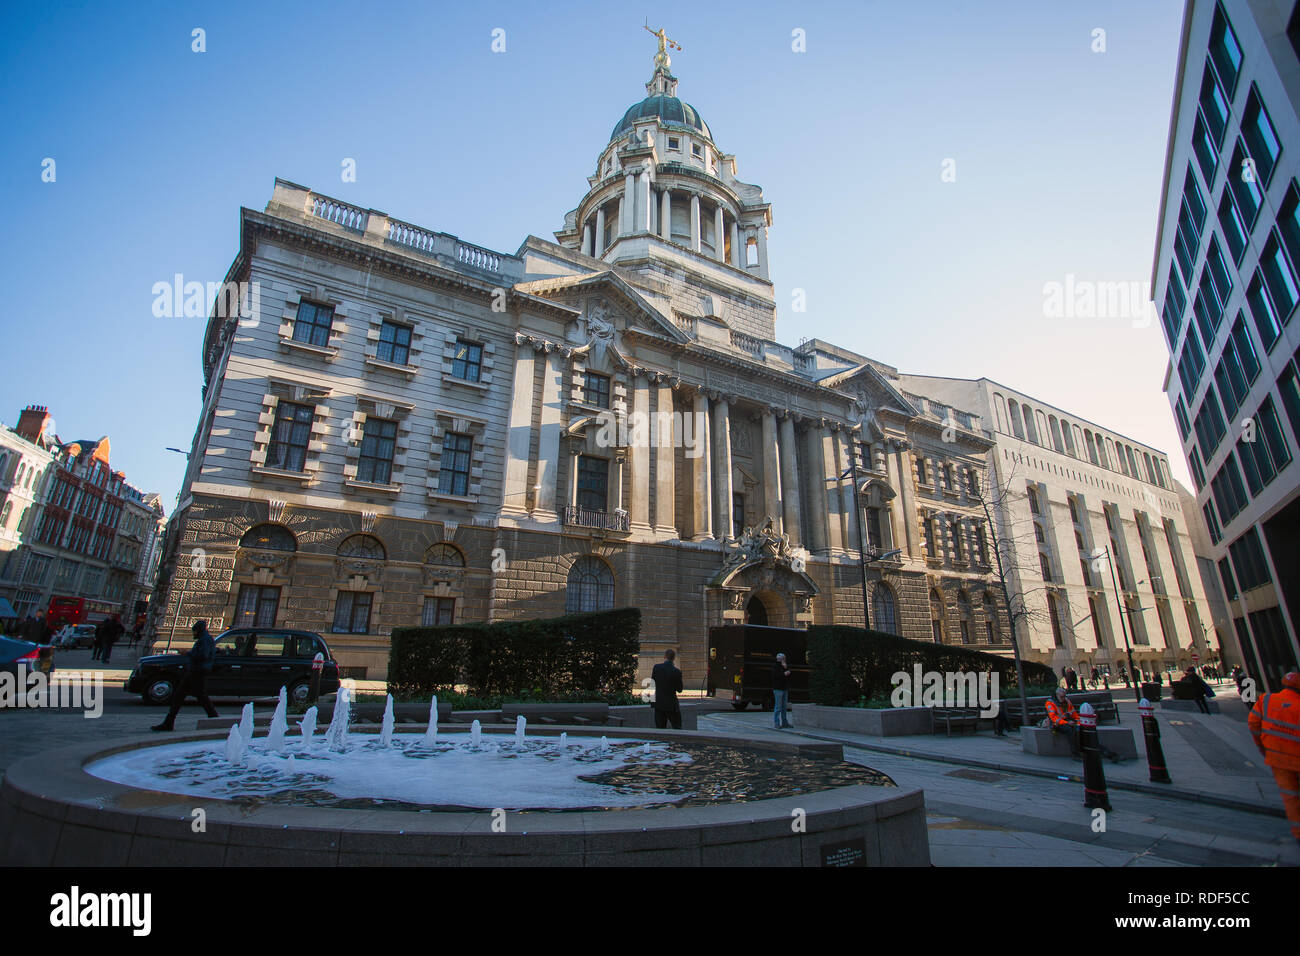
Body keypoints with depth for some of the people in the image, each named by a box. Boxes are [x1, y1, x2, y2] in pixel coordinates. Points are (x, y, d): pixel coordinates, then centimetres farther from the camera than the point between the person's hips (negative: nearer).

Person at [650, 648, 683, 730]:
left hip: (659, 703, 3)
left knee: (660, 729, 10)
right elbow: (679, 690, -2)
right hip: (672, 705, -2)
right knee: (677, 729, 8)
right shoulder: (677, 672, -13)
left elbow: (652, 680, 9)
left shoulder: (657, 667, -7)